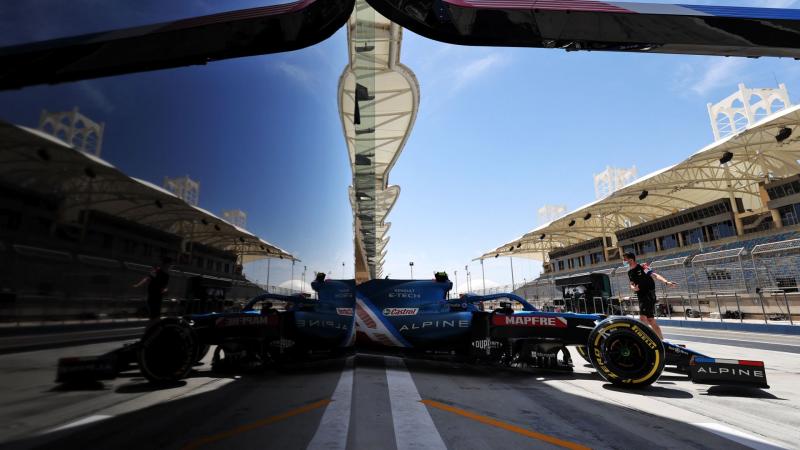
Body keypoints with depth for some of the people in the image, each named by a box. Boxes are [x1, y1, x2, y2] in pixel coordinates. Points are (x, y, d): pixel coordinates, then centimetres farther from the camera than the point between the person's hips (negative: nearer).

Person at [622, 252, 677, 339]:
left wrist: (666, 282, -39)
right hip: (641, 297, 8)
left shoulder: (642, 267, -11)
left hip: (649, 295, -8)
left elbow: (654, 275, -23)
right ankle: (661, 339, 24)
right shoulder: (630, 272, 10)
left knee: (643, 318, -17)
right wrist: (633, 288, -6)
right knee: (650, 320, 13)